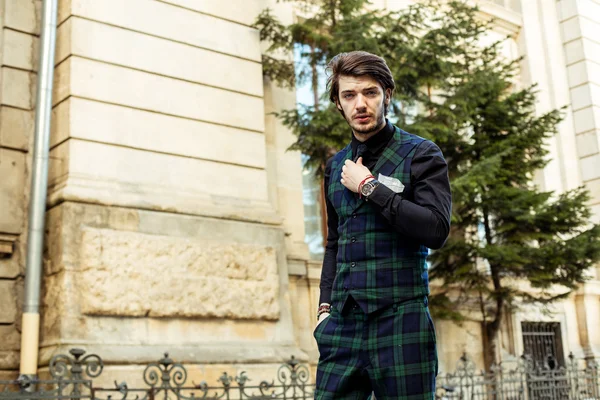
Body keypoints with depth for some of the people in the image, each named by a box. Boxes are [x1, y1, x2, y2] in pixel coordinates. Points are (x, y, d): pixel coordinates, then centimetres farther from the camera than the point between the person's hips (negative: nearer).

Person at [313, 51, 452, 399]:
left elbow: (436, 230, -15)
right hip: (342, 321, 5)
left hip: (400, 318, -4)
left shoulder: (421, 154, -1)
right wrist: (326, 305, 13)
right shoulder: (336, 166, 15)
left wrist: (369, 187, -12)